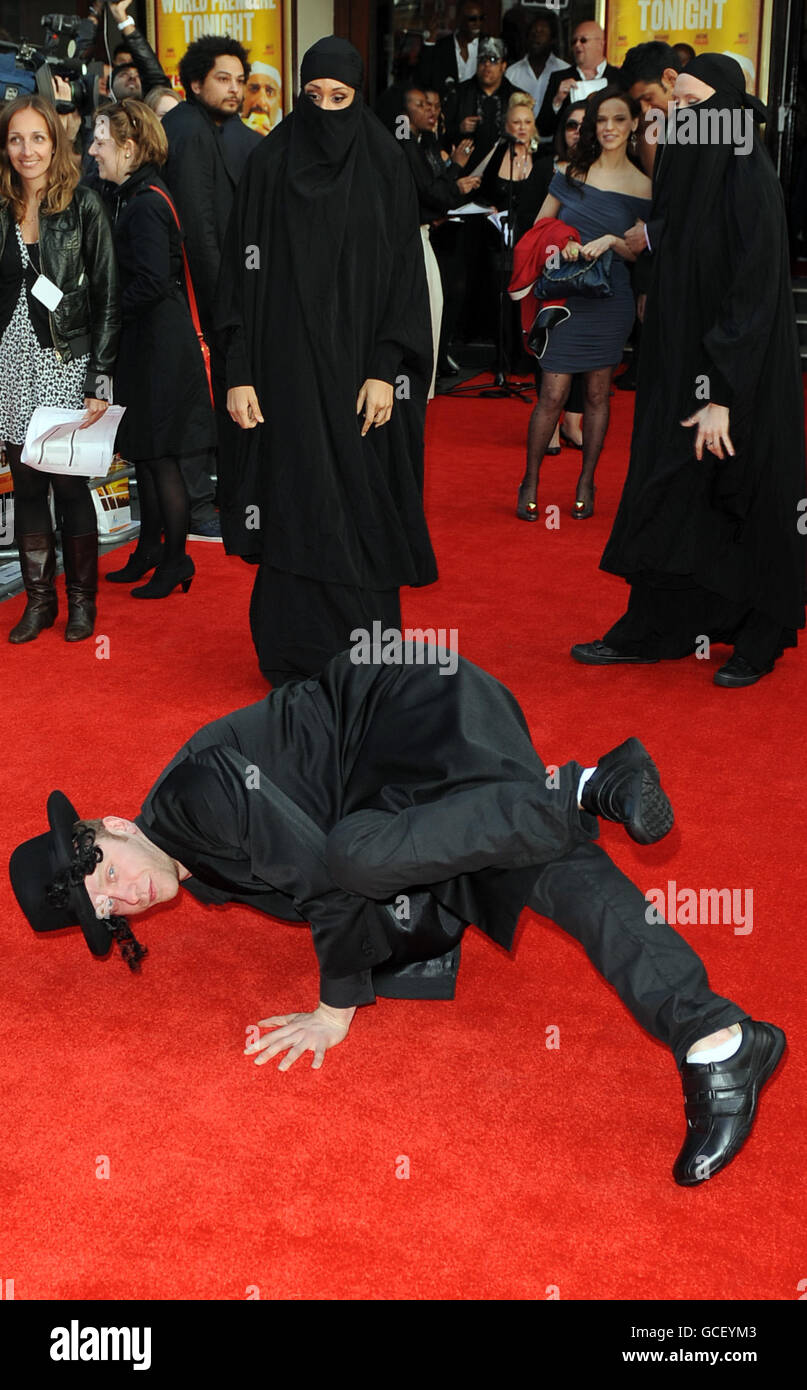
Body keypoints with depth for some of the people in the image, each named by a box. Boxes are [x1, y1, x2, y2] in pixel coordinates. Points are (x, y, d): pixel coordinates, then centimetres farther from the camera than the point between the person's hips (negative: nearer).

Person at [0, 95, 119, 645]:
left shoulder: (84, 206, -4)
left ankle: (82, 599, 14)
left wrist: (100, 382, -11)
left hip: (66, 362, -4)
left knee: (70, 483, 0)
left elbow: (107, 299, -6)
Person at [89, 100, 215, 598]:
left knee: (160, 457, 0)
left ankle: (176, 559, 11)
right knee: (143, 452, 17)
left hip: (159, 345, -10)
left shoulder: (145, 205, -18)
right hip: (146, 339, 10)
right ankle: (150, 551, 28)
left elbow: (152, 283, -25)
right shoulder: (134, 196, 10)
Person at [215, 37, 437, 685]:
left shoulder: (385, 164, 2)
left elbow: (406, 273, -1)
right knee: (296, 503, 1)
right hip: (287, 367, 0)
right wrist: (239, 373, -4)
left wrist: (385, 371, -9)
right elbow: (244, 273, 2)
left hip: (360, 362, 0)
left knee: (362, 504, 1)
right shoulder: (271, 164, 4)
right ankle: (294, 654, 11)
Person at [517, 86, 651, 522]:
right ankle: (530, 483, 9)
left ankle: (585, 485, 21)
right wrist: (562, 244, -11)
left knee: (597, 394, 8)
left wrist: (612, 240, -14)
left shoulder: (642, 187, 2)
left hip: (610, 301, 1)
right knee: (553, 394, -3)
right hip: (565, 297, 0)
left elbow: (639, 253, 4)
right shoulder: (573, 171, 4)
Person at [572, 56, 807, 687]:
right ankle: (653, 631, 19)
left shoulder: (748, 177, -17)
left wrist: (722, 395, -25)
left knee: (743, 497, 3)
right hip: (683, 366, 8)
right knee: (671, 491, 10)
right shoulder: (692, 169, 9)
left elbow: (753, 292, -22)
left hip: (736, 371, -8)